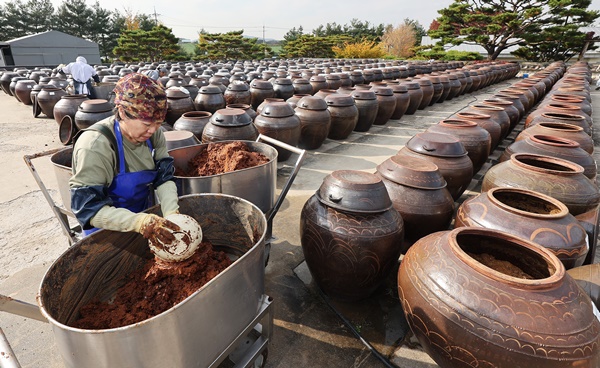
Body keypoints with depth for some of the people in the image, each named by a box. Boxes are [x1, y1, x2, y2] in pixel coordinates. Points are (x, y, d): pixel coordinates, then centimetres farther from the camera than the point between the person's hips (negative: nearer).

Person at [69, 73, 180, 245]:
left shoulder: (153, 133, -10)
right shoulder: (95, 146, -24)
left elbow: (164, 178, -7)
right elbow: (88, 208, -24)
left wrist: (171, 214, -24)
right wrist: (139, 222, -39)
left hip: (143, 216, 4)